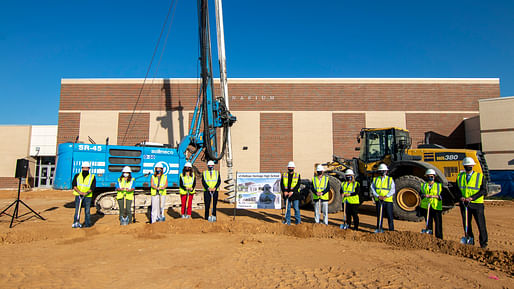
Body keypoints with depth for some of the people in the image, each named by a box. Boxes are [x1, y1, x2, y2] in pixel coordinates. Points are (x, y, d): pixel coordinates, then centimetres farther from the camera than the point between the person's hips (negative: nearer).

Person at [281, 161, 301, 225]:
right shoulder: (284, 175, 8)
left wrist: (292, 192, -17)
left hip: (295, 194, -2)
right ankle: (287, 221, 16)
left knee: (296, 208, 0)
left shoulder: (297, 175, 3)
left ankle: (298, 221, 12)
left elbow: (298, 185, -6)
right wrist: (284, 191, -13)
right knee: (287, 208, 8)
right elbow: (282, 184, 3)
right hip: (286, 194, 2)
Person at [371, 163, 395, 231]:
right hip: (378, 200, 2)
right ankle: (379, 229, 17)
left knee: (389, 216, 1)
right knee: (379, 216, 8)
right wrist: (378, 196, -13)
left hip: (388, 200, -2)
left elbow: (392, 190, -5)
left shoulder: (390, 179, 4)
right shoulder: (375, 179, 9)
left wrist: (386, 196, -18)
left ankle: (391, 230, 12)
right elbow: (372, 189, 1)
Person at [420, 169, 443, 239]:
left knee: (438, 224, -3)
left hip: (436, 207, -2)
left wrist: (435, 196, -19)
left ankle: (439, 238, 7)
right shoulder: (423, 185, 14)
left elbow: (442, 195, -2)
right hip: (426, 207, 2)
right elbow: (421, 194, 3)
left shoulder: (439, 185, 9)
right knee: (428, 224, 7)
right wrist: (424, 195, -18)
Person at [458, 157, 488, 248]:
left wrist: (472, 197, -17)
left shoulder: (480, 176, 1)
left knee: (481, 224, 0)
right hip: (464, 203, 3)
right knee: (466, 224, 8)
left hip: (476, 203, -3)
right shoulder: (460, 176, 10)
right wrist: (461, 197, -11)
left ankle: (483, 243, 14)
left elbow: (483, 191, -6)